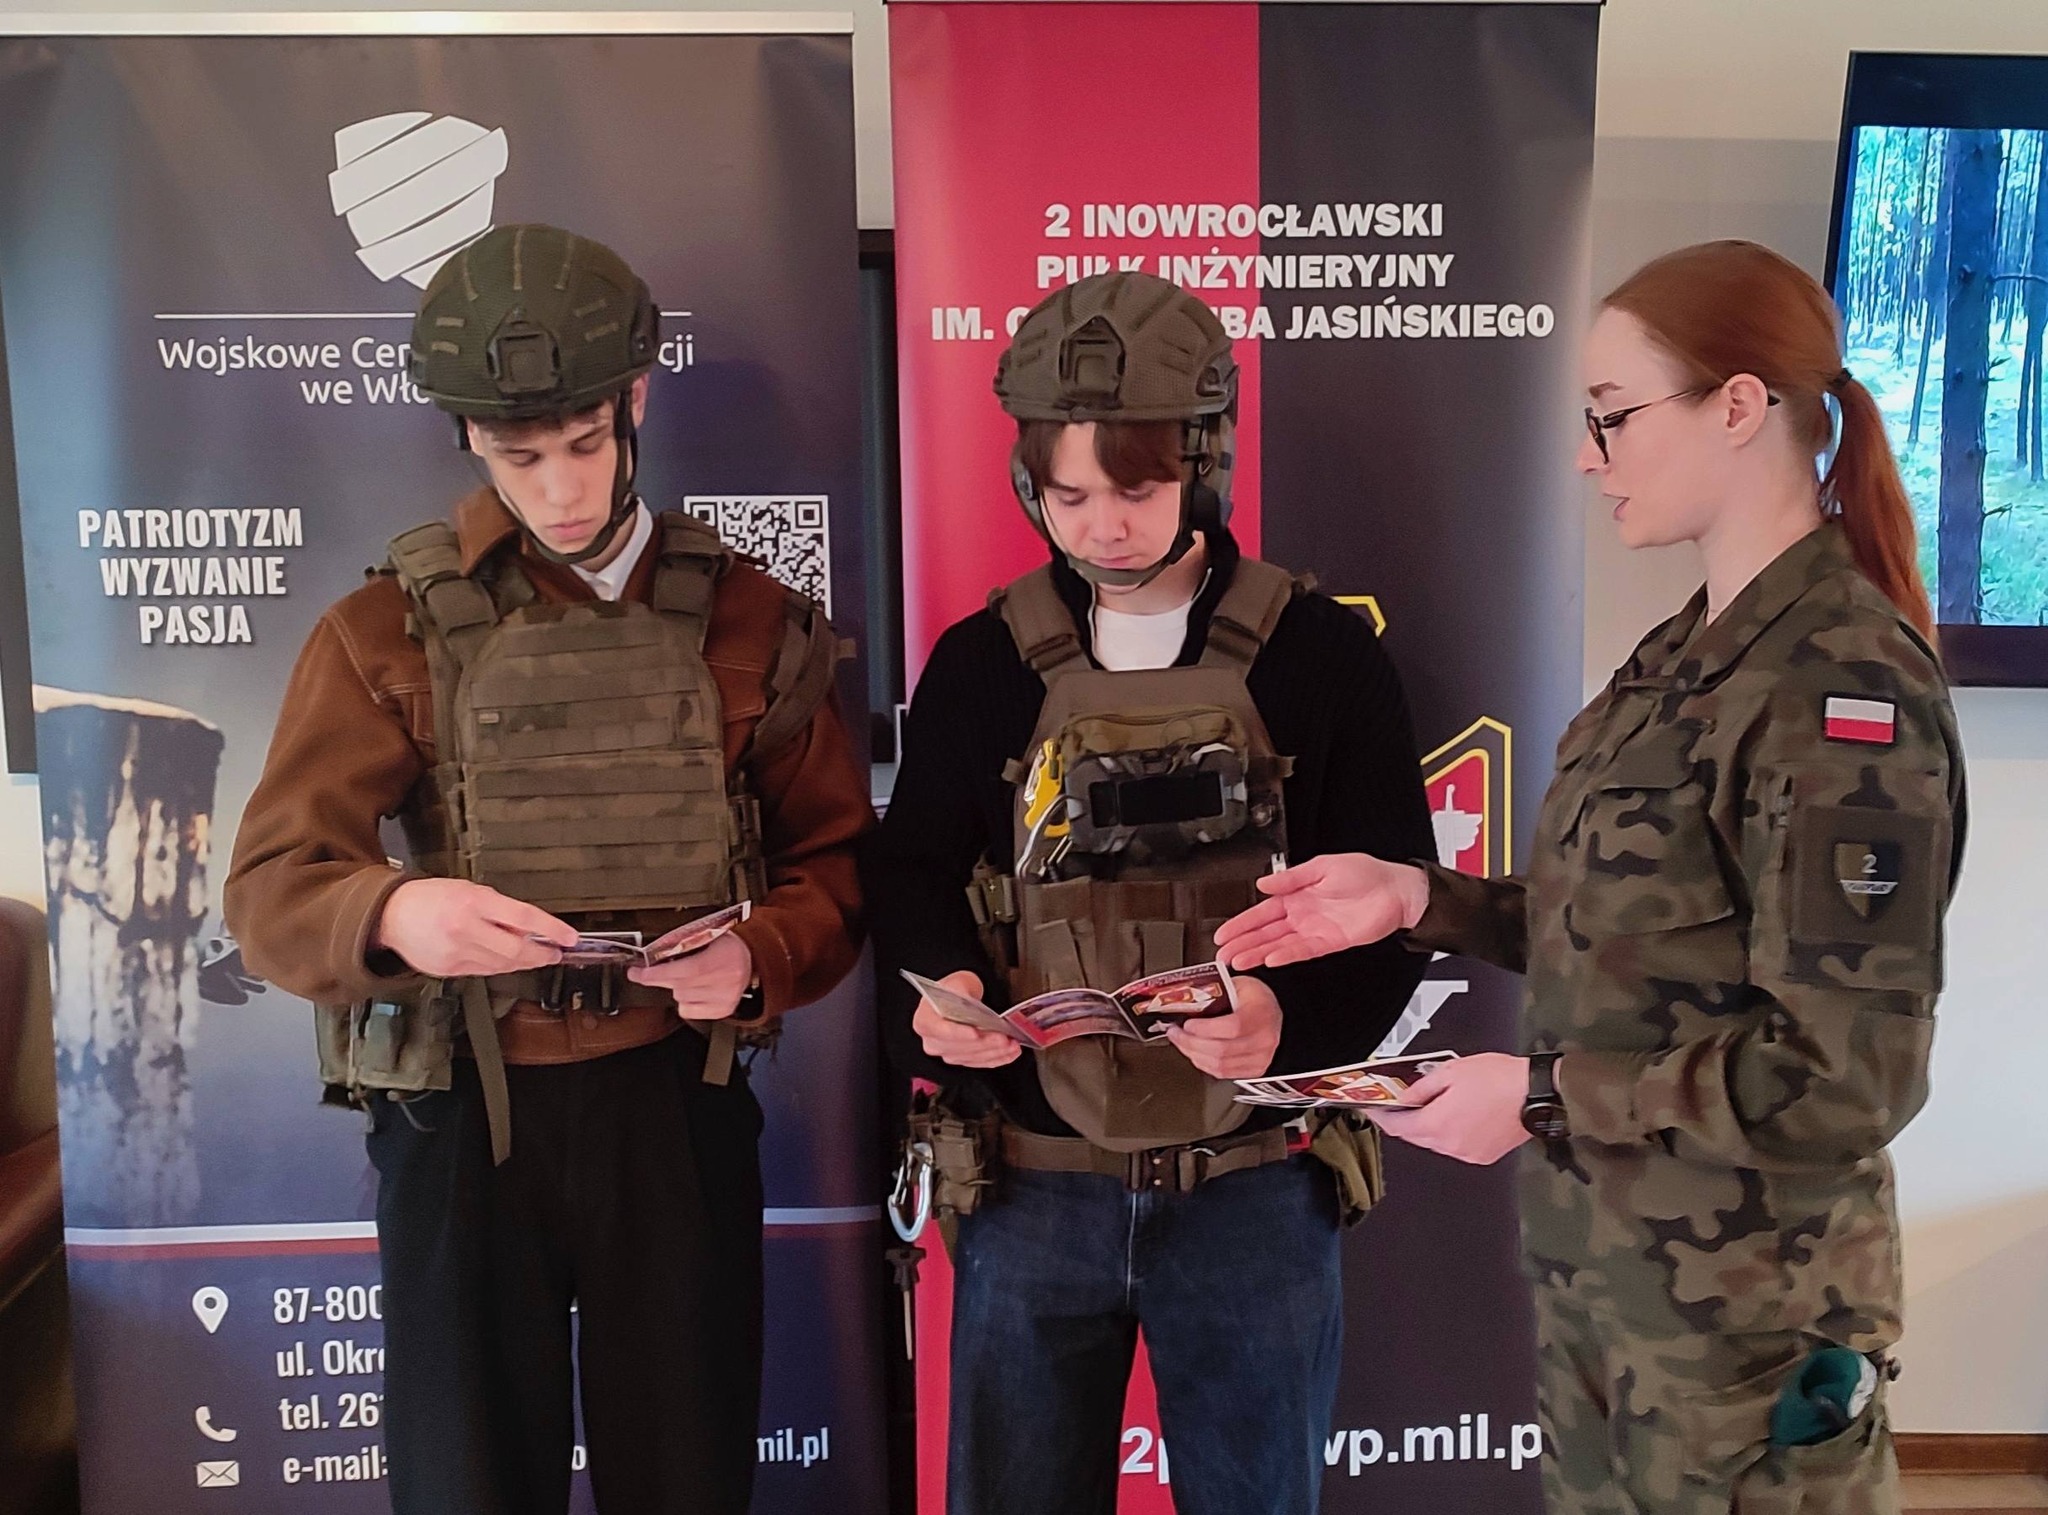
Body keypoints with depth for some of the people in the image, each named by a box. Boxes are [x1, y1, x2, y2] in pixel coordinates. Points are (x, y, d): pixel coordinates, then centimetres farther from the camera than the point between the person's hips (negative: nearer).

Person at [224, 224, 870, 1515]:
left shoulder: (748, 621, 1)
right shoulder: (388, 631, -2)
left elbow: (834, 861, 4)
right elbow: (270, 888, -6)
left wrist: (757, 957, -17)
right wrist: (394, 912, -28)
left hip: (675, 1107, 1)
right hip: (459, 1116, 0)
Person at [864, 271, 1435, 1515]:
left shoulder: (1321, 653, -4)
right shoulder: (982, 664, 1)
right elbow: (913, 874, 4)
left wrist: (1293, 1014, -24)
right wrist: (941, 992, -17)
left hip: (1253, 1183, -1)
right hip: (1030, 1183, 2)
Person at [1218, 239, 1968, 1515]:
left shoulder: (1843, 687, -21)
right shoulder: (1685, 656, 5)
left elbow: (1845, 1075, -23)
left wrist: (1542, 1097, -20)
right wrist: (1420, 900, -2)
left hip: (1742, 1312, -7)